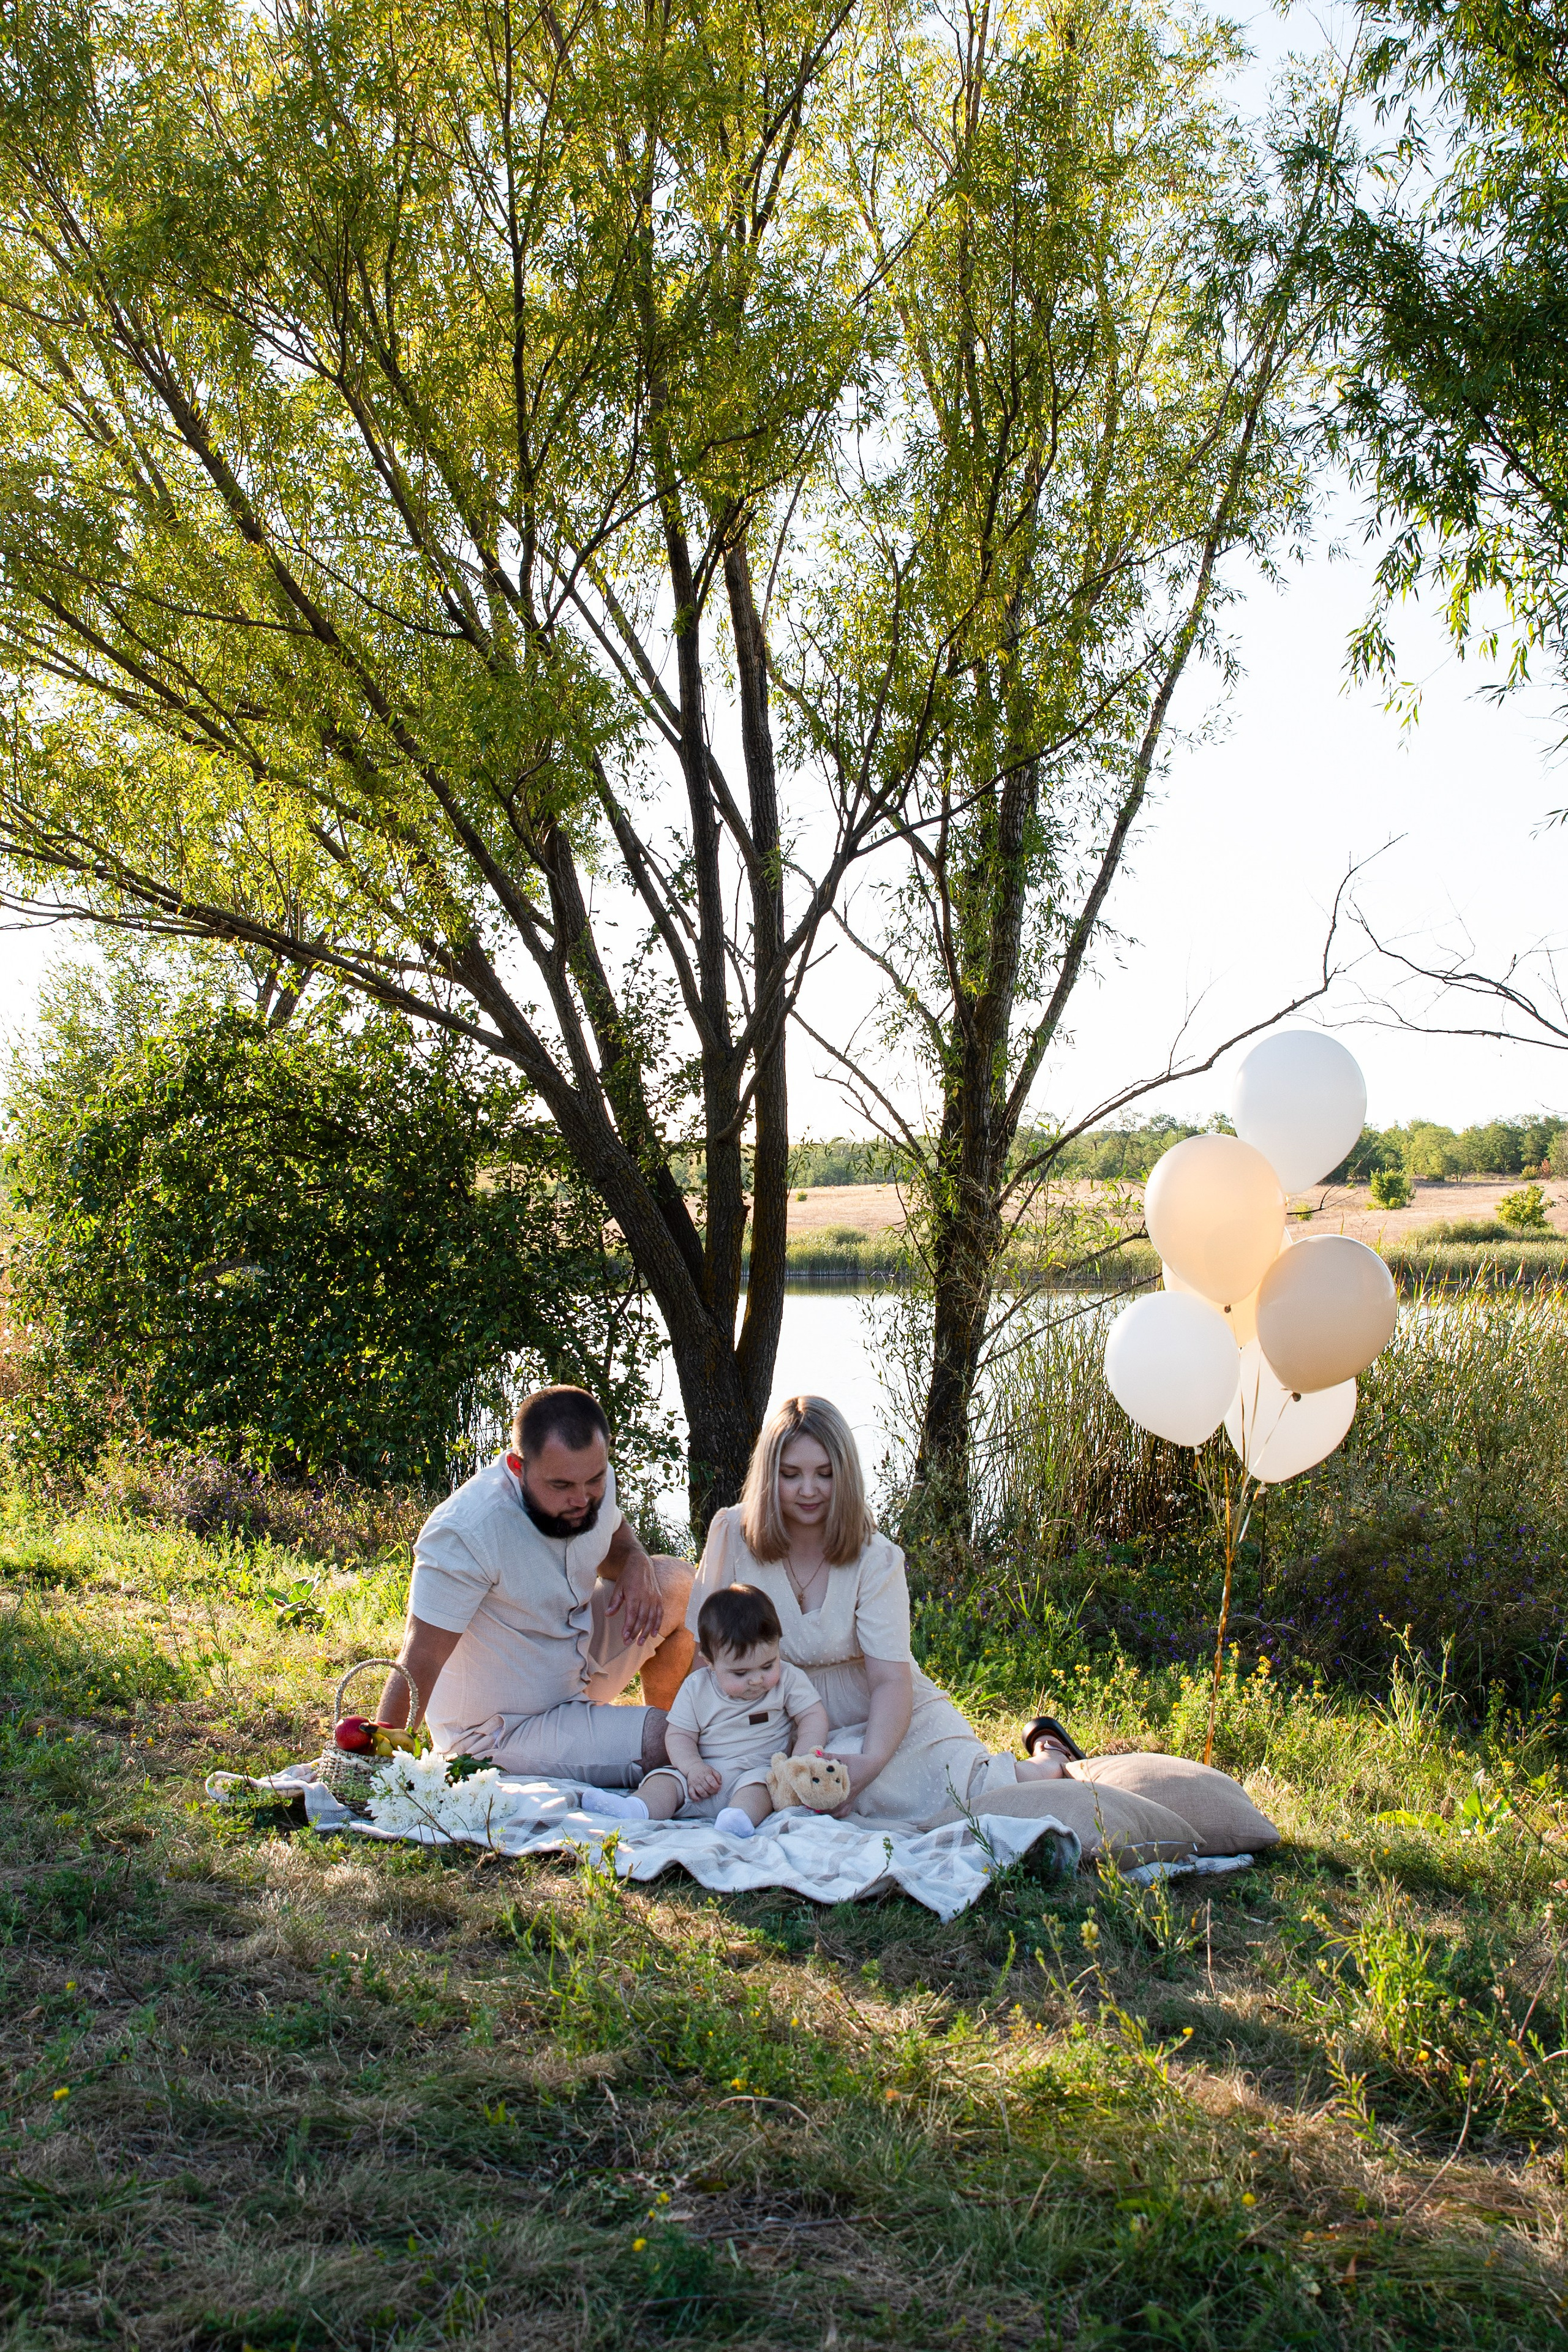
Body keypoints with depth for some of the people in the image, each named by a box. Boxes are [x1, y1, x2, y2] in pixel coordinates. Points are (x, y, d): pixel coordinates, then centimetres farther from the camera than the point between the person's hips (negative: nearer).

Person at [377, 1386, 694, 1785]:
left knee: (676, 1582, 1)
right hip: (499, 1733, -8)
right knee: (663, 1743, -25)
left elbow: (615, 1538, 14)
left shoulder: (591, 1484, -10)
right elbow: (419, 1664, -31)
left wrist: (636, 1564, -9)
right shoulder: (464, 1534, -32)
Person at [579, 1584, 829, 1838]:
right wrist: (694, 1768, -16)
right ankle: (637, 1809, -44)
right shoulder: (696, 1688, 1)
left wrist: (800, 1763, -15)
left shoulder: (788, 1680, -2)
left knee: (757, 1783, -34)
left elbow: (814, 1717, 0)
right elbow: (678, 1734, 3)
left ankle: (739, 1819, -60)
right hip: (705, 1778, 2)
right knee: (665, 1778, -18)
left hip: (758, 1771, -2)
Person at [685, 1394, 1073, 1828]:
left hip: (885, 1717, -2)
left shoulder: (875, 1558, -10)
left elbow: (891, 1681, -17)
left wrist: (870, 1762, -35)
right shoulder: (732, 1536, -7)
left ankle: (1041, 1765, 5)